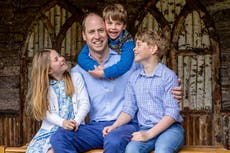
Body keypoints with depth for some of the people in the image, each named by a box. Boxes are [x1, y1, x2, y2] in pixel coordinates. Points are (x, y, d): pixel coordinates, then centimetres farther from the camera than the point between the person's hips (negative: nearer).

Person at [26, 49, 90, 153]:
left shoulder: (76, 77, 7)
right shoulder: (44, 86, 6)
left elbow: (84, 103, 0)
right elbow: (47, 112, -5)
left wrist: (76, 122, -17)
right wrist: (62, 122, -23)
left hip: (73, 129, -2)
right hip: (50, 129, 2)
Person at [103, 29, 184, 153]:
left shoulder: (168, 75, -3)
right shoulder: (134, 77, 12)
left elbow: (172, 113, -9)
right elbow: (129, 109, 10)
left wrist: (149, 134, -18)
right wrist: (114, 126, -9)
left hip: (170, 128, -3)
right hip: (145, 129, 3)